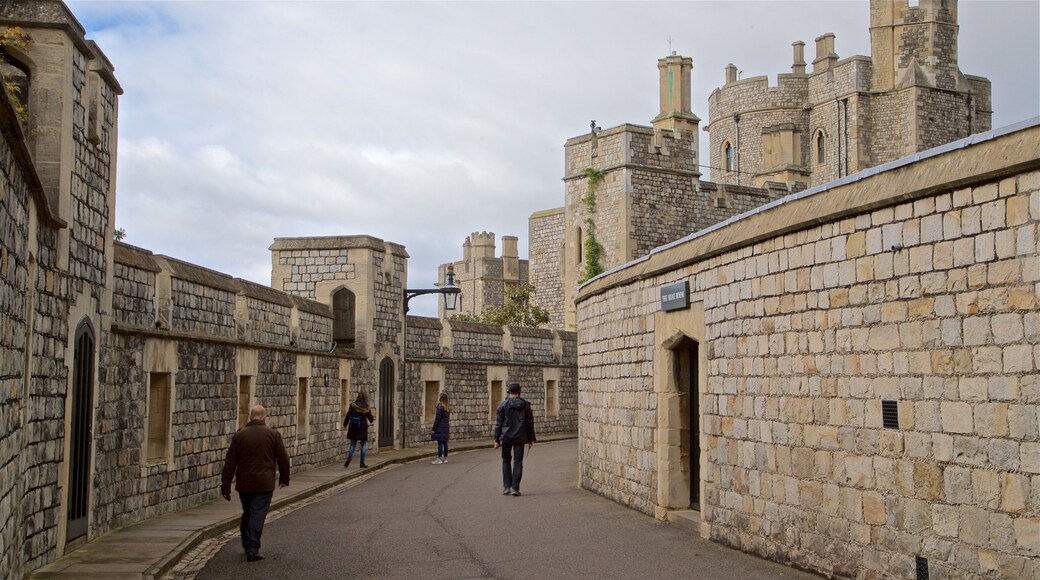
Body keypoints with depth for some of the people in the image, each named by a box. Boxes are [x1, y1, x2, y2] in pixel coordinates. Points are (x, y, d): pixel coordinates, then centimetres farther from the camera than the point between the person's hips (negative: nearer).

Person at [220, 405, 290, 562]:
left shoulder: (239, 435, -1)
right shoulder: (273, 435, -3)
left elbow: (230, 462, -1)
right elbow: (283, 459, 2)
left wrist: (225, 485, 3)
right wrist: (284, 478, 18)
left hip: (244, 483, 2)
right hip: (264, 483, -2)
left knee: (247, 513, 19)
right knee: (258, 514, -2)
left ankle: (246, 544, 29)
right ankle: (252, 550, -8)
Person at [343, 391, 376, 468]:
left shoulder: (353, 406, -5)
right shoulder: (366, 408, -9)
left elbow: (348, 416, -1)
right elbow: (371, 419, -2)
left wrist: (345, 424, 12)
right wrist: (373, 415, 19)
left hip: (353, 428, 2)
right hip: (362, 429, -2)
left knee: (353, 445, 11)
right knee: (363, 445, 10)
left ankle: (349, 458, -12)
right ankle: (362, 463, 8)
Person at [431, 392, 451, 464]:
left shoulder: (440, 407, -15)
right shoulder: (448, 407, 11)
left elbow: (437, 419, -14)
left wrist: (434, 428, -10)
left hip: (440, 428, -8)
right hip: (446, 427, 8)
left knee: (440, 442, -7)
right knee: (445, 442, 12)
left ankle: (439, 459, -7)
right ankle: (445, 458, 17)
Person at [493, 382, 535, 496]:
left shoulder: (503, 405, -3)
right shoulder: (525, 405, 2)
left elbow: (498, 424, -2)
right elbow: (530, 423, 6)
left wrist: (497, 440, 3)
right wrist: (530, 439, 12)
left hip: (506, 437, -1)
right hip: (520, 438, 1)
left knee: (506, 461, 13)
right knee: (518, 462, 5)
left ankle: (506, 487, 8)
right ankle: (515, 488, -1)